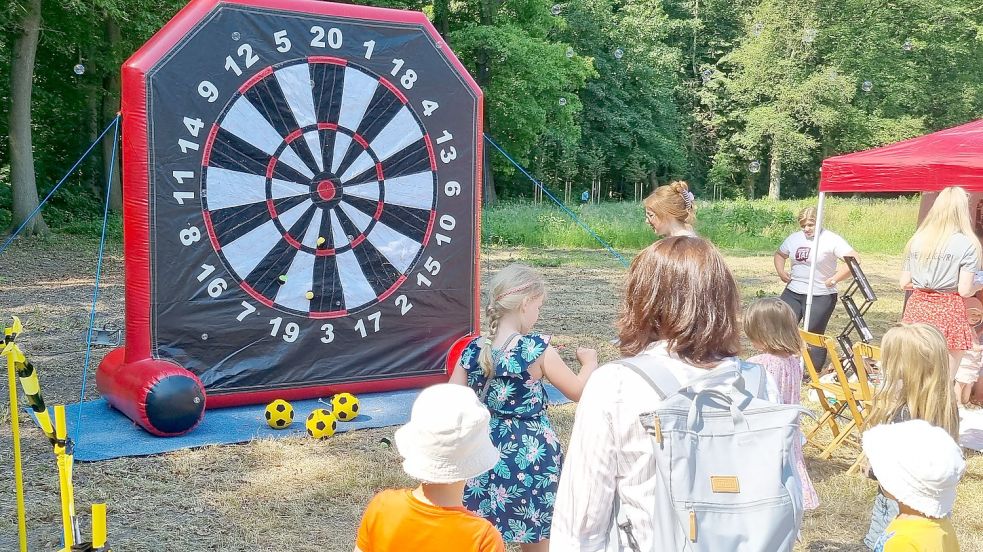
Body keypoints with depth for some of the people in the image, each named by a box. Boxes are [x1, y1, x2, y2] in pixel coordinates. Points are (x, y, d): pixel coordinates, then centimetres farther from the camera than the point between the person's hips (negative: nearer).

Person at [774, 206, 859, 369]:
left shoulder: (831, 240, -10)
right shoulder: (794, 238, 8)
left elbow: (854, 260, -17)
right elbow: (779, 254, 25)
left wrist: (835, 278, -22)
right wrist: (781, 271, 7)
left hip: (821, 296, -5)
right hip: (793, 292, 5)